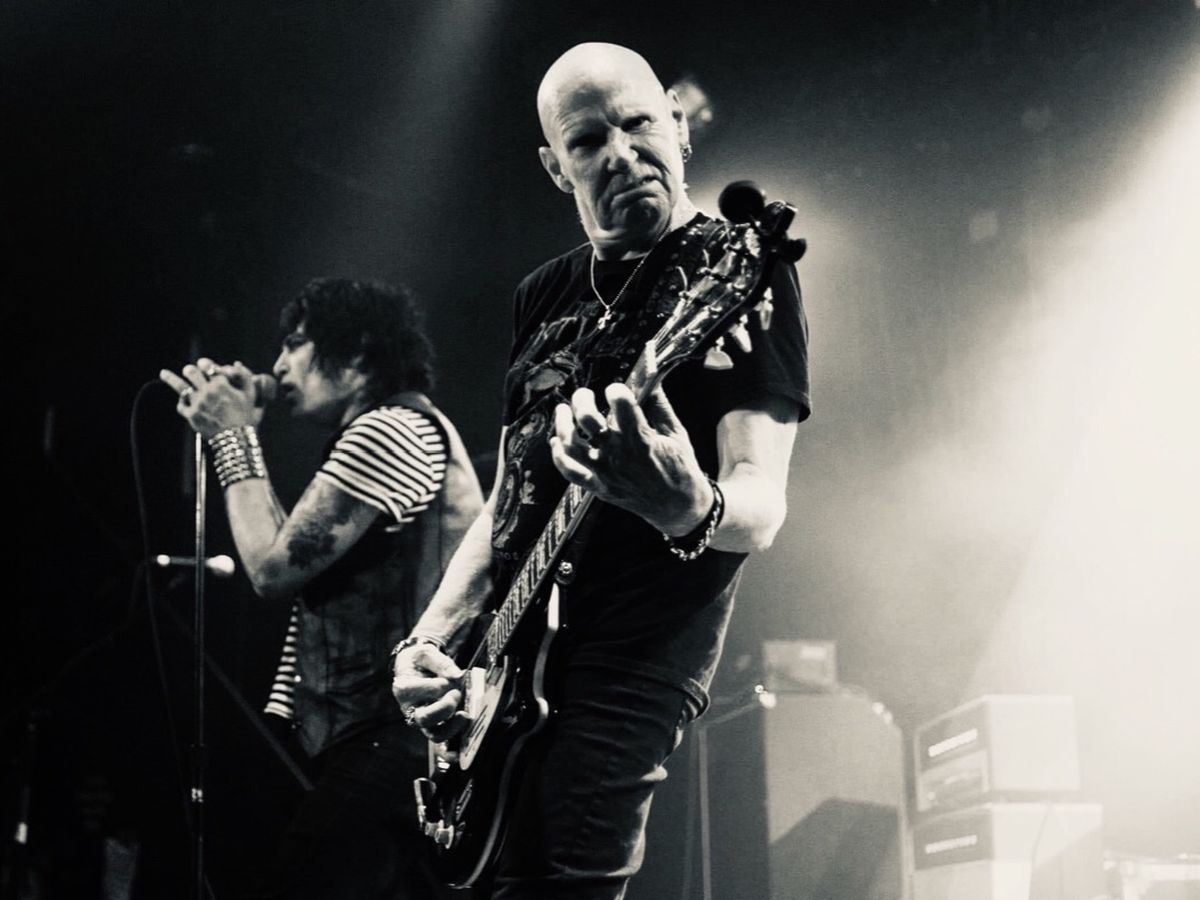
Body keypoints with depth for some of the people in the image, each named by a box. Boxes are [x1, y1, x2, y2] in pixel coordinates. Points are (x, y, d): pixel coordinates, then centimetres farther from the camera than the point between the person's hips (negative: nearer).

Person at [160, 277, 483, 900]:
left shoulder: (391, 430, -11)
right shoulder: (403, 432, 23)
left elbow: (274, 568, -13)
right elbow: (301, 557, 21)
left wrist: (234, 438, -3)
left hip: (392, 747, -11)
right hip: (390, 745, 11)